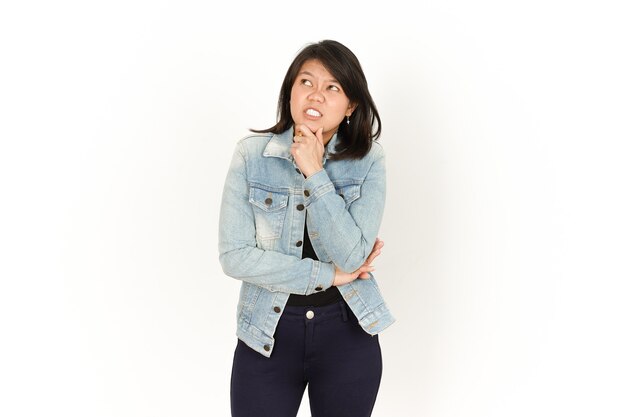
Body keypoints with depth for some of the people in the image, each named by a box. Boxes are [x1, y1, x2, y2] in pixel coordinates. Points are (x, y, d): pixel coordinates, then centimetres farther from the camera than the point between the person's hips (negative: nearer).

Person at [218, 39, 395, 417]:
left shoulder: (368, 160, -7)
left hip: (347, 334, 1)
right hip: (267, 334, 0)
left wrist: (314, 173, -21)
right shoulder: (252, 154, -7)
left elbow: (351, 255, -17)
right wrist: (327, 275, -13)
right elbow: (234, 256, -12)